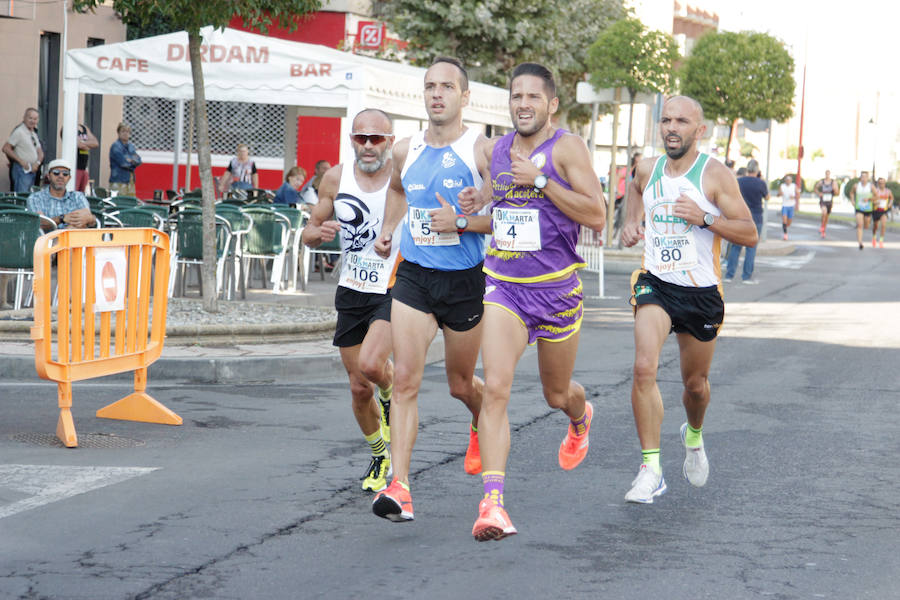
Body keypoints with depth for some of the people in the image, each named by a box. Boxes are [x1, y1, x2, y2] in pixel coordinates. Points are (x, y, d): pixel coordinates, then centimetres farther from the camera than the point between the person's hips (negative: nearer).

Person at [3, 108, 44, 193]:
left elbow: (40, 153, 18)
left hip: (33, 170, 8)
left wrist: (37, 163, -4)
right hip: (22, 170, -8)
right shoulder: (19, 132, -9)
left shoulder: (33, 134, 16)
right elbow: (6, 148, -14)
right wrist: (21, 161, -17)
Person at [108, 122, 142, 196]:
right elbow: (123, 162, -15)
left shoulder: (131, 146, 16)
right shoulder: (115, 146, -6)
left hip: (130, 181, 7)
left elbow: (138, 161, 5)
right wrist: (133, 161, 1)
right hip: (118, 181, -7)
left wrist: (131, 160, -13)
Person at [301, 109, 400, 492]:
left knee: (370, 365, -27)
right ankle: (379, 456, 31)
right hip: (352, 291, 4)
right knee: (359, 387, 7)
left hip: (393, 290, -4)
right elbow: (308, 234, 10)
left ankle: (391, 393, 10)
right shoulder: (335, 179, 1)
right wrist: (319, 232, -13)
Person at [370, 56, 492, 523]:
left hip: (464, 280, -2)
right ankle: (399, 487, -17)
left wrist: (461, 222, -23)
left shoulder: (480, 150, -9)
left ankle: (481, 426, 51)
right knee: (405, 378, -12)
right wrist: (387, 229, 16)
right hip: (413, 275, 2)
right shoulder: (405, 151, 5)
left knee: (461, 384, 14)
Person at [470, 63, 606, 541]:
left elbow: (597, 216, -17)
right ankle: (492, 502, -23)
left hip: (556, 288, -2)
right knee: (495, 388, -18)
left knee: (556, 394, 17)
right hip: (502, 285, 2)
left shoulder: (566, 148, -8)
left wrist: (541, 181, -21)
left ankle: (580, 418, 57)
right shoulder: (494, 151, 7)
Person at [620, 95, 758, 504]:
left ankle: (694, 436, 49)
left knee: (695, 383, 14)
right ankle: (651, 470, -18)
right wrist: (630, 225, 10)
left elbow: (750, 235, -9)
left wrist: (705, 219, -23)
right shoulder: (647, 171, 3)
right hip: (655, 285, 1)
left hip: (701, 291, -1)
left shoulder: (715, 175, -9)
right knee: (644, 368, -22)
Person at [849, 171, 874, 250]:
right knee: (860, 225, -18)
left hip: (868, 209, 1)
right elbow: (851, 192, 18)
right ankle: (860, 242, -23)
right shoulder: (856, 186, -2)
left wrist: (869, 198, -21)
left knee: (866, 227, 15)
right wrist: (852, 201, 5)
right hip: (859, 209, -1)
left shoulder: (871, 186, -7)